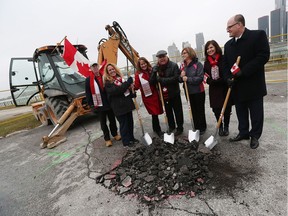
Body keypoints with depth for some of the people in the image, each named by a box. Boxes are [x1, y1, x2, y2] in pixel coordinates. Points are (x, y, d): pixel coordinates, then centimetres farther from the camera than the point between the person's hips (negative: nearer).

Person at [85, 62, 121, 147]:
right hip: (99, 105, -2)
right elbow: (88, 93, -1)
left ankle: (115, 134, 33)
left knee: (112, 120, 14)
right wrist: (91, 104, -7)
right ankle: (107, 139, 19)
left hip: (109, 103, 2)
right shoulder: (88, 80, -2)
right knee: (103, 122, 8)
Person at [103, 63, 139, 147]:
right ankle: (126, 141, 17)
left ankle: (131, 138, 31)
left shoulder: (120, 78, 13)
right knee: (123, 124, 2)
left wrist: (132, 93, 3)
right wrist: (127, 83, -24)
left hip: (127, 104, 7)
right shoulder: (108, 82, -8)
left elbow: (127, 88, 23)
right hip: (119, 106, -7)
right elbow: (116, 90, -25)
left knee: (130, 122, 14)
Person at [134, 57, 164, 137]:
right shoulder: (138, 74, -7)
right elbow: (137, 86, -13)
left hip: (155, 94, 4)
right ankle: (158, 130, 16)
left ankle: (155, 128, 37)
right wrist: (133, 86, -33)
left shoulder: (151, 71, 3)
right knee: (154, 113, -3)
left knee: (156, 112, 13)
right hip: (147, 96, -4)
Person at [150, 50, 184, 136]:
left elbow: (175, 78, -22)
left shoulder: (174, 65, -9)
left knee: (178, 111, 9)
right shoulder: (155, 68, 1)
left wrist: (161, 79, -23)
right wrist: (154, 72, -23)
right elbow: (152, 82, -6)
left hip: (174, 93, -3)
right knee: (168, 112, 18)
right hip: (163, 94, 4)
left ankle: (180, 128, 27)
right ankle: (171, 126, 38)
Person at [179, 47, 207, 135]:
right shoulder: (183, 65, 8)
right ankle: (196, 128, 26)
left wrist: (188, 79, -22)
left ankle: (202, 128, 23)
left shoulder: (198, 64, -10)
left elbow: (200, 78, -19)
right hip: (188, 92, 5)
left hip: (198, 92, -5)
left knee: (200, 110, 7)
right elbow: (180, 80, 9)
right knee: (193, 111, 12)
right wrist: (181, 76, -12)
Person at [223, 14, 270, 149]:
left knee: (256, 113, 7)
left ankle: (255, 136, 23)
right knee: (241, 112, 13)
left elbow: (263, 56, -15)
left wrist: (243, 71, -21)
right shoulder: (228, 44, 11)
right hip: (237, 86, 5)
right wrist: (228, 77, -6)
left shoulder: (258, 35, -6)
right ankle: (243, 133, 28)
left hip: (253, 85, -5)